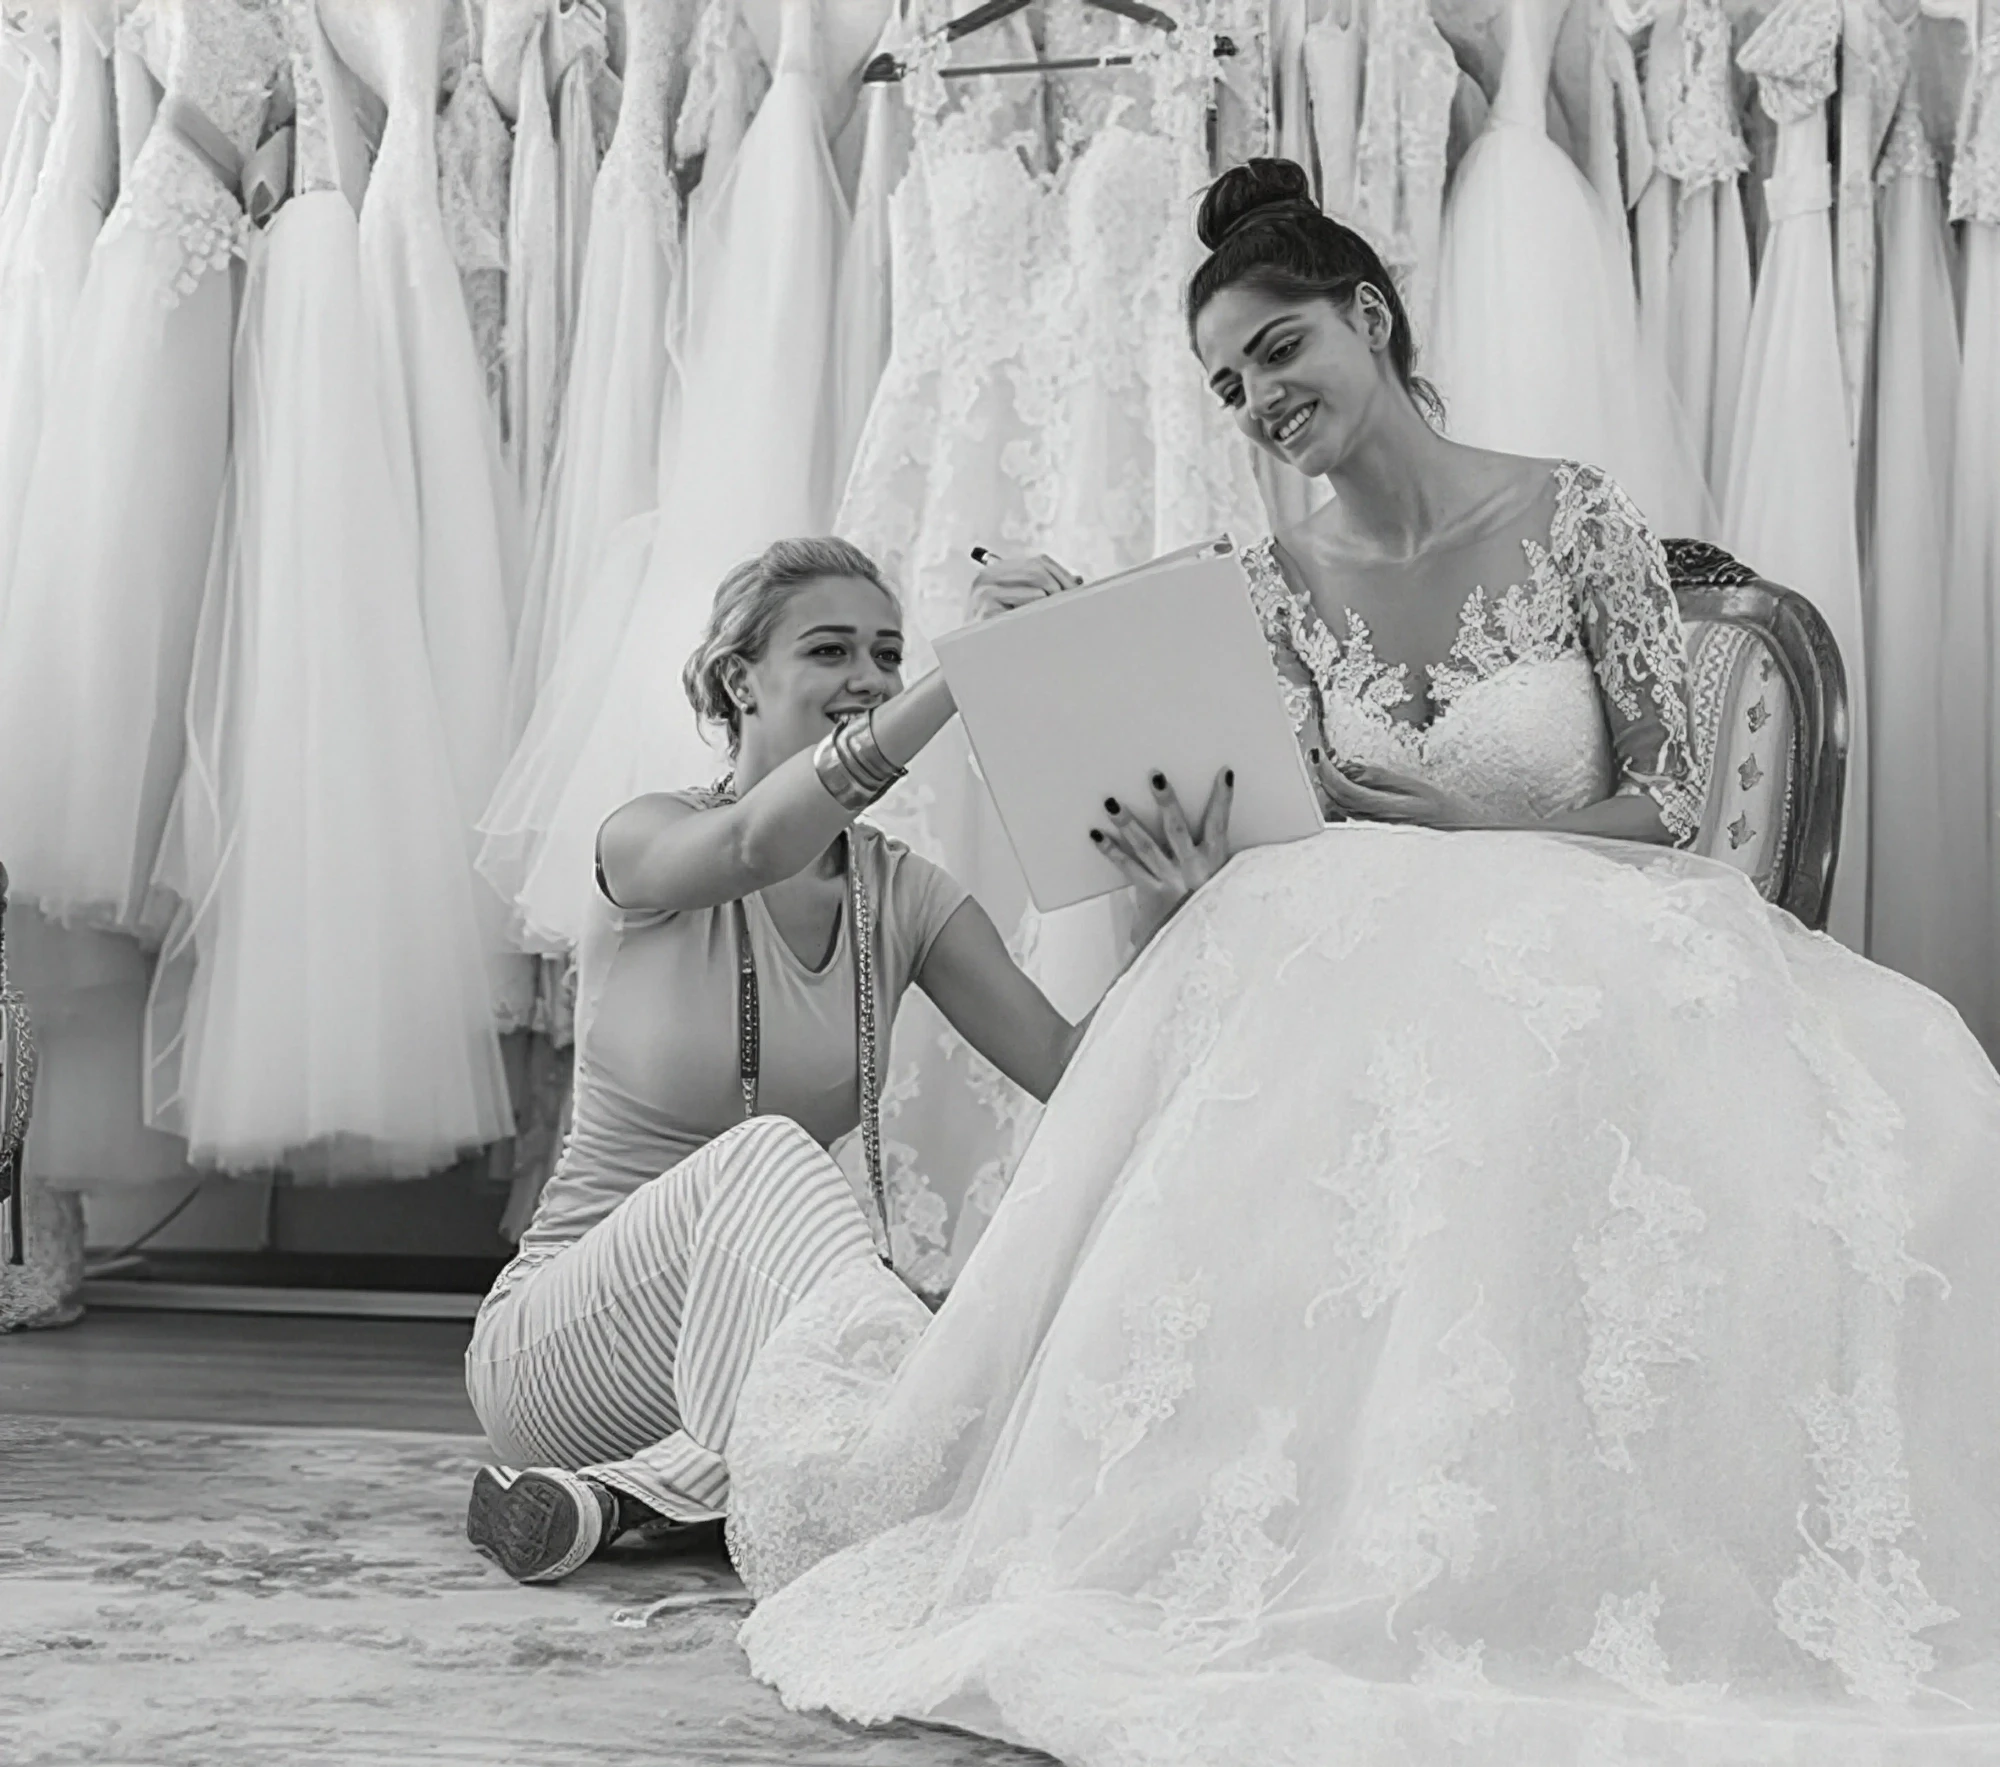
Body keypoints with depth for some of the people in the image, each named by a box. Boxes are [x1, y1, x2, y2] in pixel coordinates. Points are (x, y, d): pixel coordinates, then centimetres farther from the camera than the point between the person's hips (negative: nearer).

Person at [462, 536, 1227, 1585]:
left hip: (748, 1334, 4)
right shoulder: (646, 842, -8)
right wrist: (963, 681, -47)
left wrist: (1162, 928, -29)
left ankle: (615, 1496, -23)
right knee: (764, 1155, -35)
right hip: (559, 1337, -4)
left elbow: (1073, 1072, -8)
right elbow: (752, 844, -35)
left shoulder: (904, 898, 4)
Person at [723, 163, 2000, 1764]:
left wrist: (1465, 821, -11)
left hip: (1594, 956, -1)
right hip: (1370, 971, 2)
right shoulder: (1279, 589, 9)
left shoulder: (1575, 520, 0)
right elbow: (1288, 831, 6)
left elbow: (1668, 800, 1)